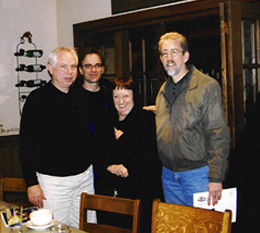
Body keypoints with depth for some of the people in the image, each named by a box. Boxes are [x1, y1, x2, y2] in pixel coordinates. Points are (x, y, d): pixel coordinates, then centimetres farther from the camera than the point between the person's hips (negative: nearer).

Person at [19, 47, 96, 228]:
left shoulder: (79, 97, 8)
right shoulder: (37, 99, -8)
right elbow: (26, 145, -9)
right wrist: (31, 183, -13)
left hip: (85, 177, 5)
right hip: (53, 180, -5)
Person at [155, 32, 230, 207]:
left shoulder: (207, 86, -10)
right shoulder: (164, 90, 12)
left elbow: (219, 136, -14)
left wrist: (216, 178, -17)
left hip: (197, 172, -6)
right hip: (169, 173, 6)